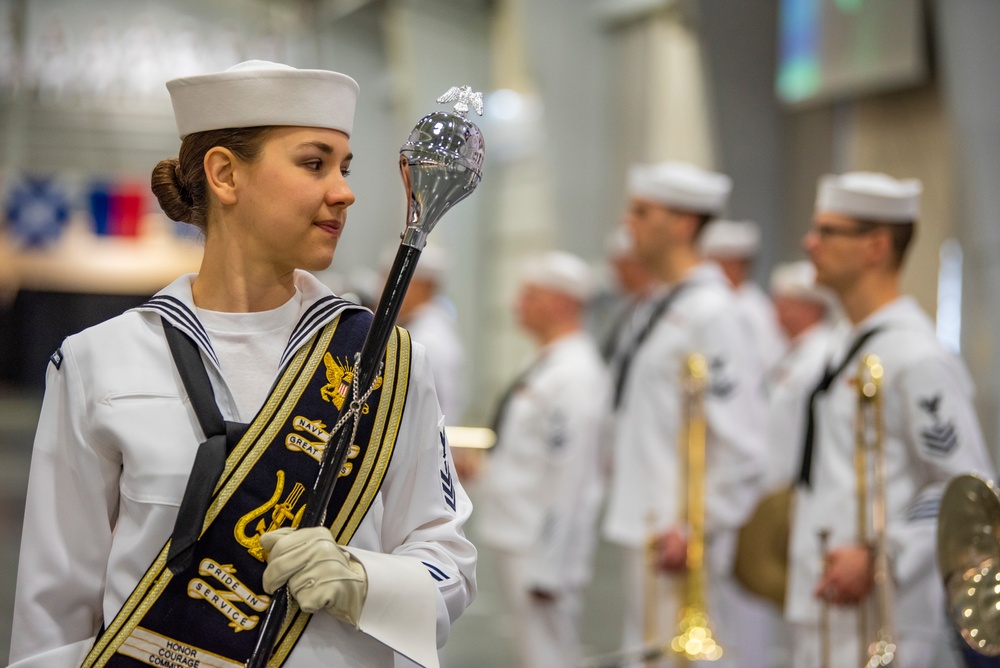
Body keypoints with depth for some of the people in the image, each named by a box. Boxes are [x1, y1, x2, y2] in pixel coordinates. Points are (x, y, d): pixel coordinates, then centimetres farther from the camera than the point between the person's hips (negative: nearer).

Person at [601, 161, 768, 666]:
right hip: (645, 529, 10)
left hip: (678, 543, -10)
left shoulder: (710, 313, -15)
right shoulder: (663, 308, 14)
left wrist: (695, 527, -21)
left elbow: (742, 449, -20)